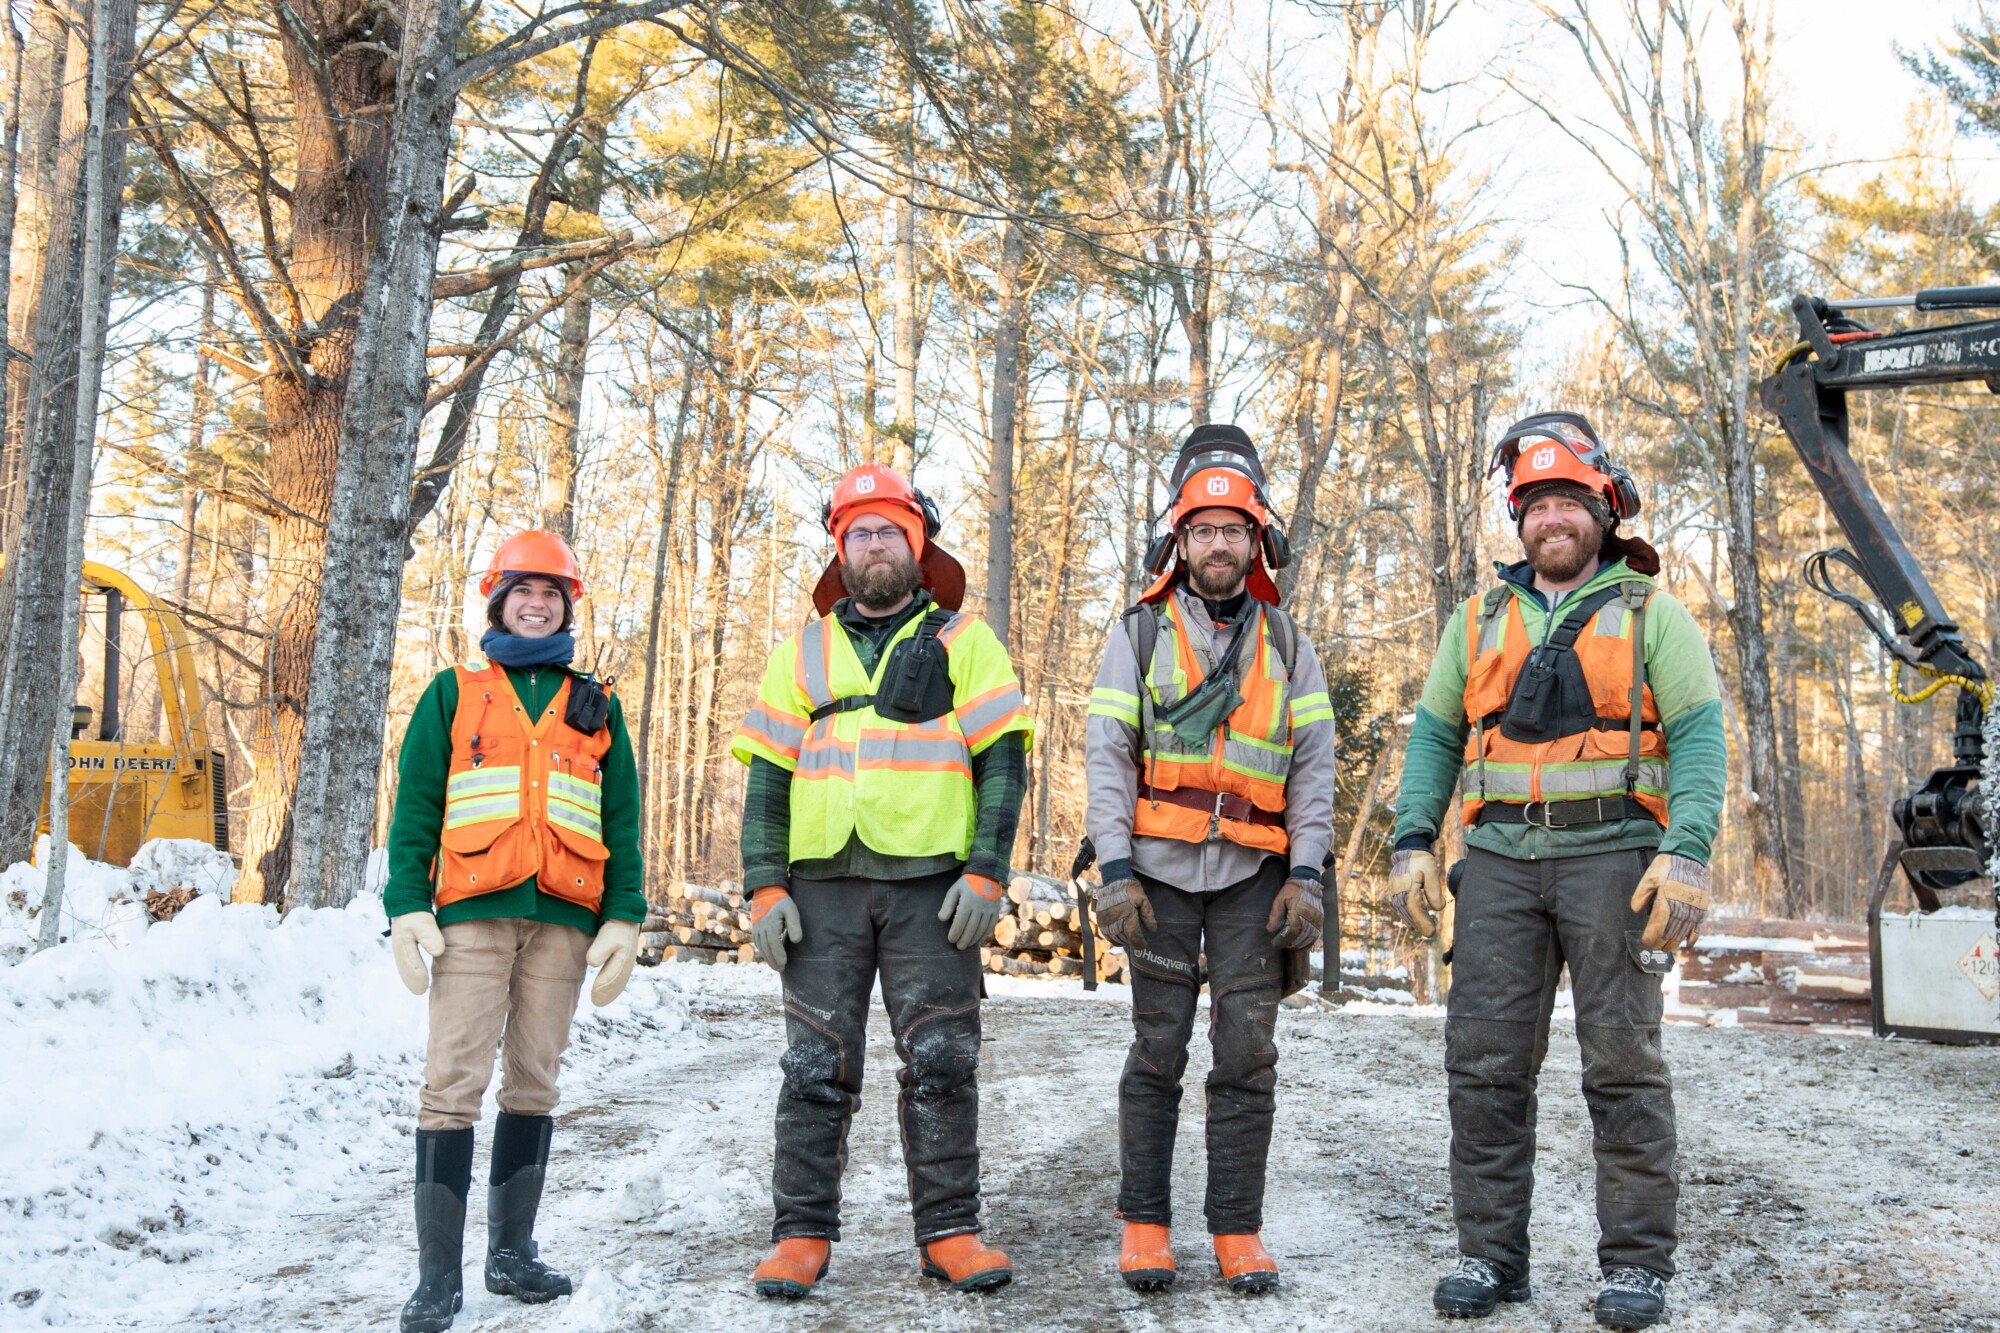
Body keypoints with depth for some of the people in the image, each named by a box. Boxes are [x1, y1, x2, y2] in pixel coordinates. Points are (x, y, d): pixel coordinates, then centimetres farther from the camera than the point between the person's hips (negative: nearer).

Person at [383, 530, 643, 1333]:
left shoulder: (596, 707, 17)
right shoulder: (453, 694, 13)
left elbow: (621, 823, 14)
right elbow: (414, 808, 7)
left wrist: (624, 919, 4)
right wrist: (407, 907, -5)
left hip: (562, 920, 2)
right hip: (473, 914, -2)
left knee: (534, 1085, 6)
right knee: (454, 1085, -8)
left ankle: (512, 1250, 16)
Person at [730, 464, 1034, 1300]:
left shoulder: (963, 641, 9)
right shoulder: (804, 651, 15)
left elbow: (1003, 761, 2)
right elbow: (767, 778, 11)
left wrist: (987, 871, -10)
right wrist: (764, 887, 0)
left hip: (932, 884, -1)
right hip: (824, 886, 2)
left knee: (941, 1061, 0)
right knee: (817, 1065, 2)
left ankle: (949, 1232, 9)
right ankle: (802, 1236, 10)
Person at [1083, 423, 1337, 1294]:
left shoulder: (1285, 644, 12)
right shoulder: (1140, 633, 6)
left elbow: (1314, 764, 7)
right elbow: (1106, 756, -1)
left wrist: (1307, 876, -3)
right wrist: (1116, 871, -10)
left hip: (1253, 872, 1)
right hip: (1161, 867, -1)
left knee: (1247, 1056, 1)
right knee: (1158, 1051, 2)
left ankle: (1238, 1231, 9)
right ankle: (1144, 1224, 11)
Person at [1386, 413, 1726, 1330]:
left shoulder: (1649, 612, 6)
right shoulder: (1481, 620, 16)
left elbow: (1699, 734, -2)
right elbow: (1434, 735, 15)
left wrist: (1688, 855, -15)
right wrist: (1412, 841, 2)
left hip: (1612, 856, -3)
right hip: (1501, 859, 3)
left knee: (1623, 1062, -1)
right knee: (1484, 1060, 0)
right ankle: (1490, 1254, 9)